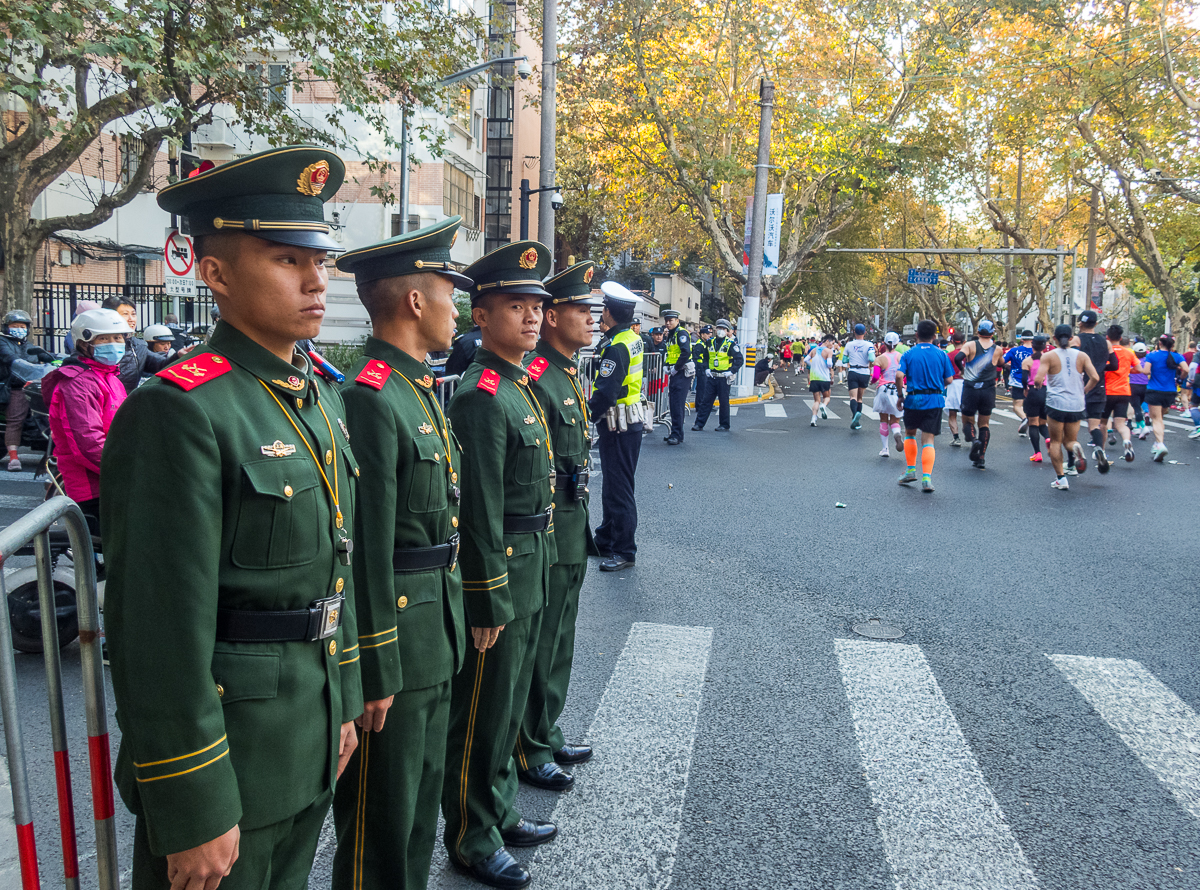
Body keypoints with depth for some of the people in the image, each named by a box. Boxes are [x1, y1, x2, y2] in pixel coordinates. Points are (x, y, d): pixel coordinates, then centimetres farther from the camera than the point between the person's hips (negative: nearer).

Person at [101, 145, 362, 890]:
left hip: (310, 745, 8)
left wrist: (343, 703, 14)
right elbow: (161, 630, -22)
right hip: (227, 756, -8)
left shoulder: (322, 397, 5)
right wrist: (192, 813, -18)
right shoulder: (180, 412, -21)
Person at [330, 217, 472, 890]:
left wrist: (452, 623, 18)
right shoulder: (371, 398, -20)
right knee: (382, 814, 8)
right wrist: (377, 673, -19)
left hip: (436, 633, 10)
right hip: (397, 639, -9)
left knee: (423, 791, 23)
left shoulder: (422, 390, 11)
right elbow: (367, 549, -22)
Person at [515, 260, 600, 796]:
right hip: (547, 537, -10)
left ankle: (547, 736, 36)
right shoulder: (535, 380, -19)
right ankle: (530, 753, 21)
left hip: (572, 534, 10)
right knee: (538, 647, 5)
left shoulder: (569, 375, 12)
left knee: (558, 645, 20)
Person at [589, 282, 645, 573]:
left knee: (619, 489, -1)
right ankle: (606, 539, 31)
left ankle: (625, 552, 7)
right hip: (630, 422, 10)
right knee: (612, 485, 19)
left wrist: (585, 417, -13)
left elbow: (605, 393, -25)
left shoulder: (615, 347, -21)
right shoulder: (632, 338, 9)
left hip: (618, 428, -10)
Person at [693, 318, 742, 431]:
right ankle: (699, 423, 7)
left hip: (724, 378, -4)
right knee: (706, 400, 4)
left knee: (724, 402, 3)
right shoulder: (710, 342, 10)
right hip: (712, 377, 4)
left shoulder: (731, 344, -6)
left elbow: (740, 359, -7)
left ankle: (724, 425, 12)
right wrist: (706, 369, 9)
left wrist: (732, 371, -13)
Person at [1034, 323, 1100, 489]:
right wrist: (1084, 391, 12)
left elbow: (1038, 379, -14)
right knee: (1069, 439, 17)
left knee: (1055, 441, 9)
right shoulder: (1082, 355, 4)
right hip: (1077, 405, 3)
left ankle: (1061, 478, 3)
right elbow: (1095, 378, -5)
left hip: (1056, 403, -3)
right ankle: (1075, 447, -20)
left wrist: (1038, 384, 9)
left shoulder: (1048, 356, -4)